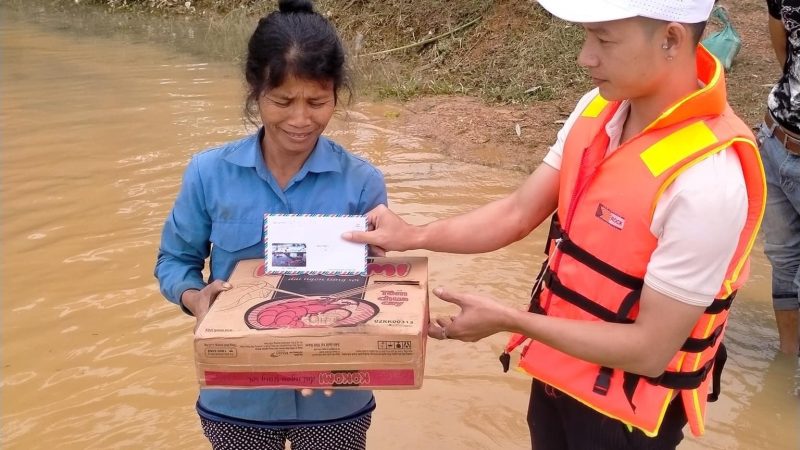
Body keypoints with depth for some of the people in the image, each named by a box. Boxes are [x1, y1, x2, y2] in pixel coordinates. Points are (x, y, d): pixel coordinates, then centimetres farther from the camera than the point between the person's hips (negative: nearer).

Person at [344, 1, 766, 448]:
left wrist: (509, 320, -23)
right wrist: (414, 236, -11)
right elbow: (518, 213, 0)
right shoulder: (600, 106, -6)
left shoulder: (708, 182, -30)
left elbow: (650, 350, -25)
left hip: (624, 410, -6)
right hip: (557, 368, 6)